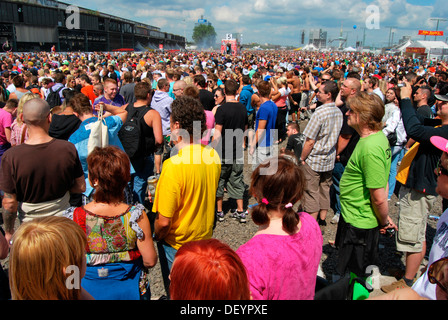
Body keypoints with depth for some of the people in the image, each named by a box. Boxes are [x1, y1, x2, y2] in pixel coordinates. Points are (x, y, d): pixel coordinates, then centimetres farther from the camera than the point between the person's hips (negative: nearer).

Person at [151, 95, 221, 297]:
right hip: (205, 237, 6)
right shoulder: (213, 156, -9)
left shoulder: (174, 165, -31)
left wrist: (155, 237, -4)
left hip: (177, 245, -6)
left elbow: (164, 222, -25)